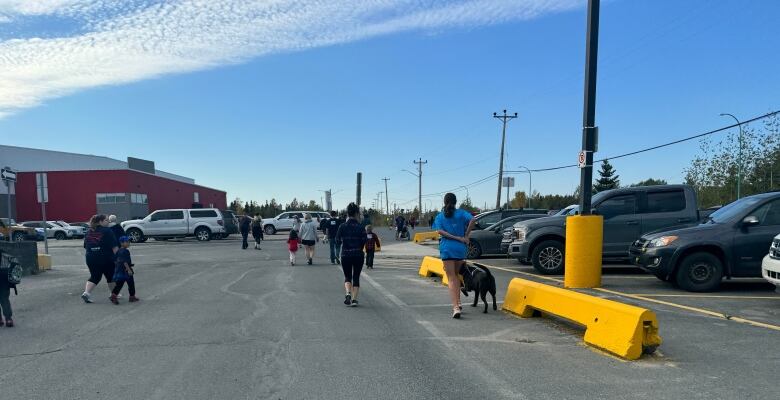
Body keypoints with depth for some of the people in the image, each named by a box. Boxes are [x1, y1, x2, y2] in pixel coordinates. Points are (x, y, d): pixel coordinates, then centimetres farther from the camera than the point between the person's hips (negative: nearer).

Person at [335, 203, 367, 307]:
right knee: (356, 277, 12)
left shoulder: (342, 226, -6)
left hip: (345, 255, 1)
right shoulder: (360, 227, -8)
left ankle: (348, 293, -10)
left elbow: (338, 240, 1)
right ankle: (354, 299, 8)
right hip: (358, 255, -1)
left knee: (347, 276, 15)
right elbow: (364, 241, -7)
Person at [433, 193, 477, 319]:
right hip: (460, 248, 2)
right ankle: (458, 303, 23)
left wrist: (458, 238, -11)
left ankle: (456, 307, -17)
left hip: (446, 248, -1)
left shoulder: (440, 216, 7)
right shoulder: (461, 213, 6)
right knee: (456, 275, 22)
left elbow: (440, 231, -9)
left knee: (451, 279, -3)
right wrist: (466, 236, -6)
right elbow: (473, 220, -13)